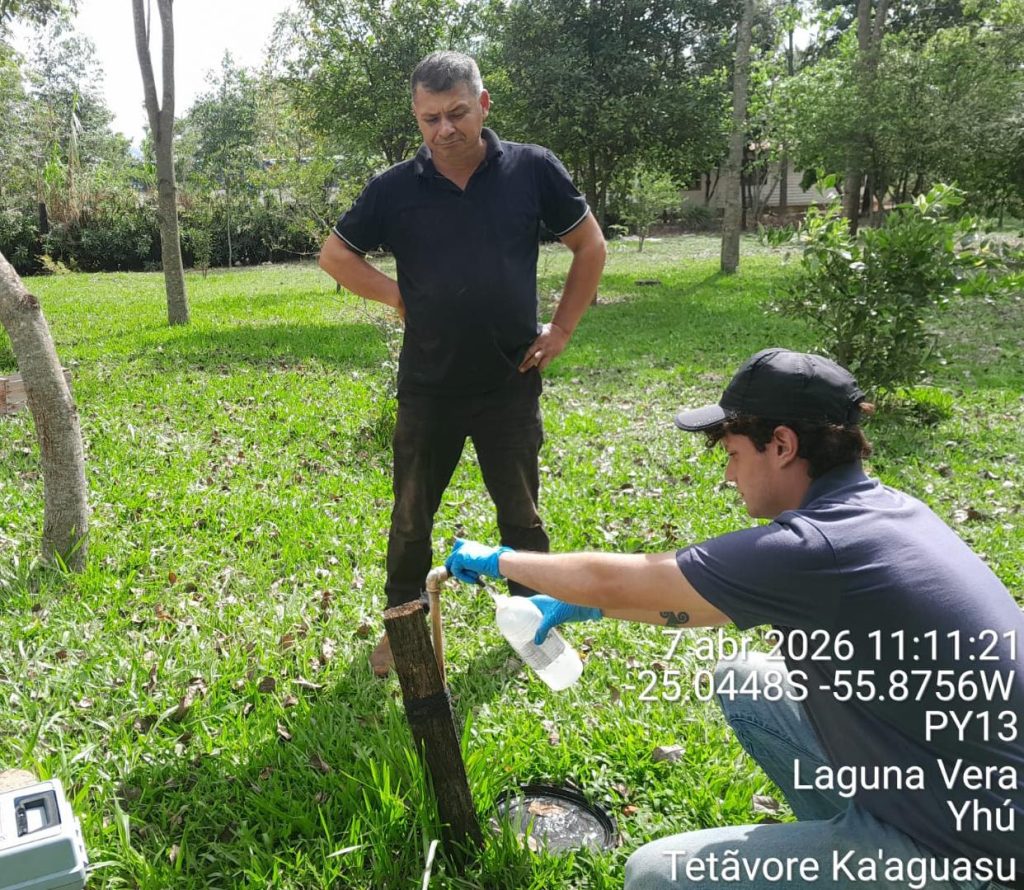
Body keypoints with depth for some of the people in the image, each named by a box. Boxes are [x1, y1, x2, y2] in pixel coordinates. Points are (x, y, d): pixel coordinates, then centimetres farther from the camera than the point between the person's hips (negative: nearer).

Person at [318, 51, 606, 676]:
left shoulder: (533, 170, -5)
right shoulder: (395, 189, -4)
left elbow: (591, 246, 5)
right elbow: (335, 255, 8)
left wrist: (563, 328, 1)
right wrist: (400, 297, -3)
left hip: (511, 384, 0)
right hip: (428, 387, 1)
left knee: (521, 513, 13)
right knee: (412, 516, 12)